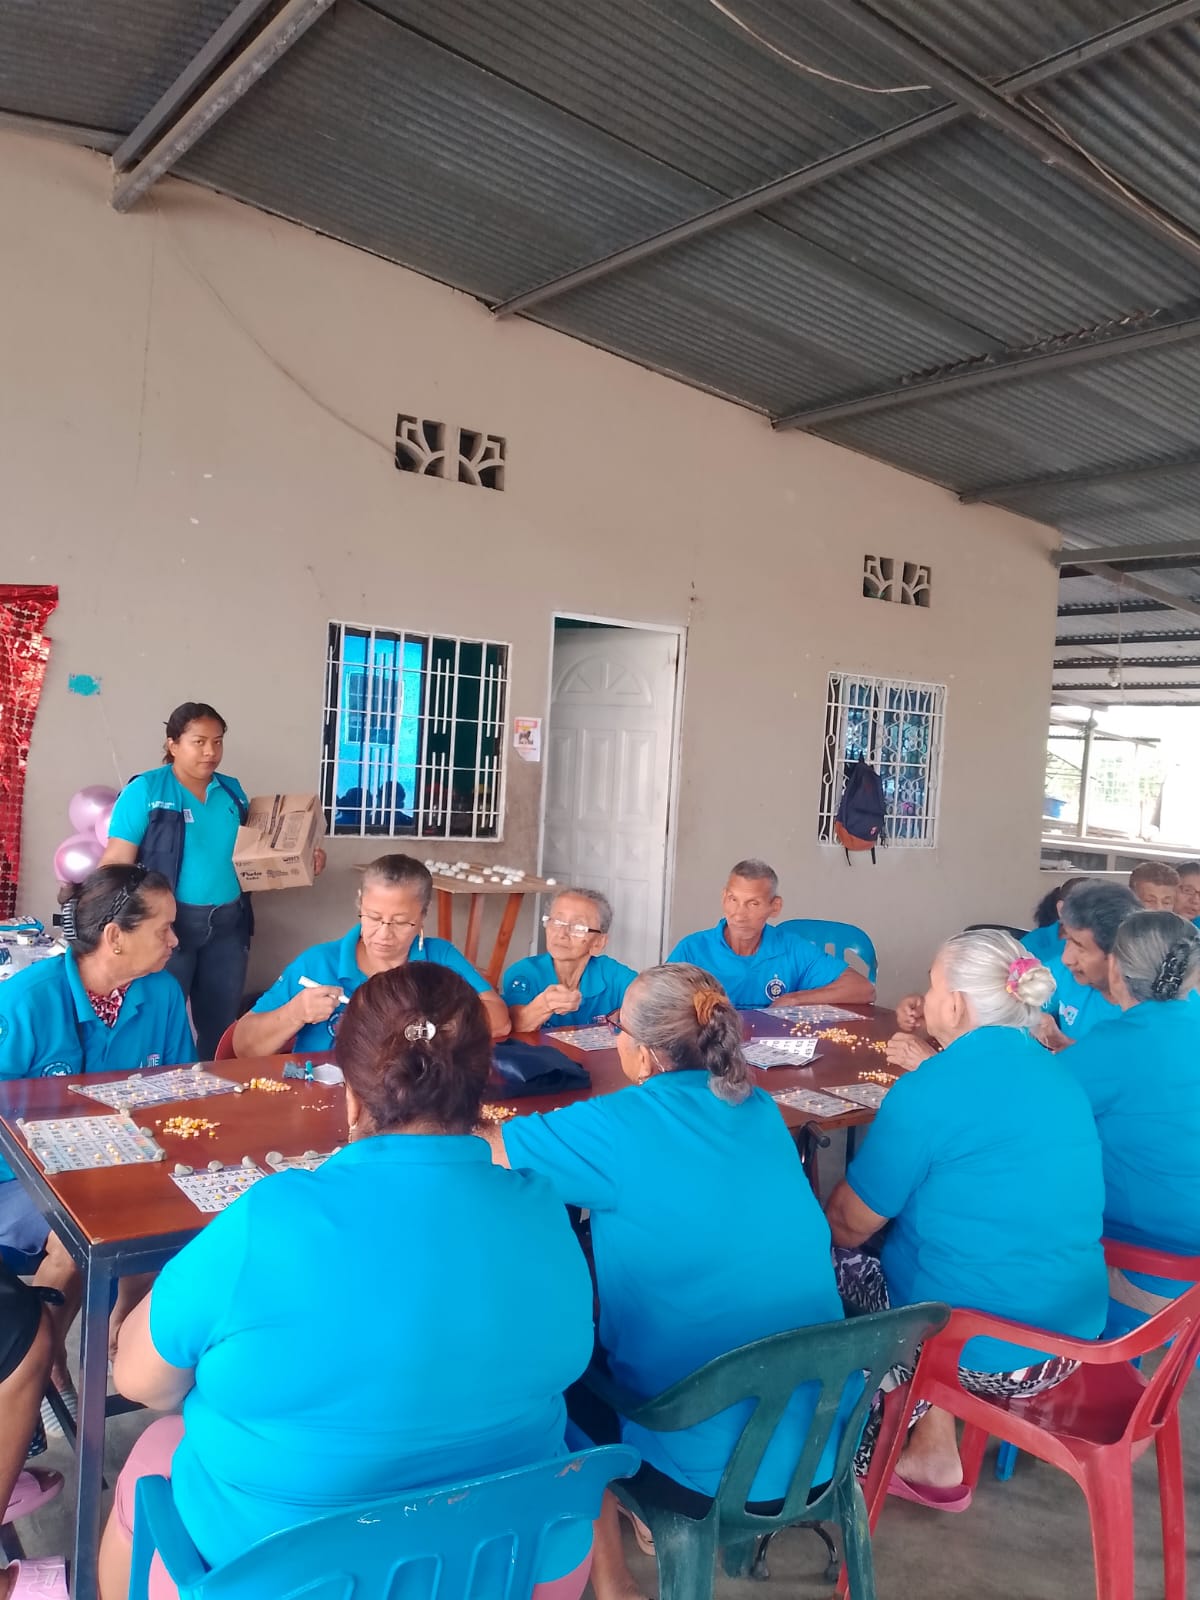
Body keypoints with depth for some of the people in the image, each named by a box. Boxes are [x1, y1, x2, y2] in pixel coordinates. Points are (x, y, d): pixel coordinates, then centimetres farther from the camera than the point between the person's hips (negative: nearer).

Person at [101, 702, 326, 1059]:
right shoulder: (145, 790, -6)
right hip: (169, 922, -5)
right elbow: (116, 863, -10)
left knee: (221, 1025, 12)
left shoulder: (232, 791, 10)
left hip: (227, 923, 5)